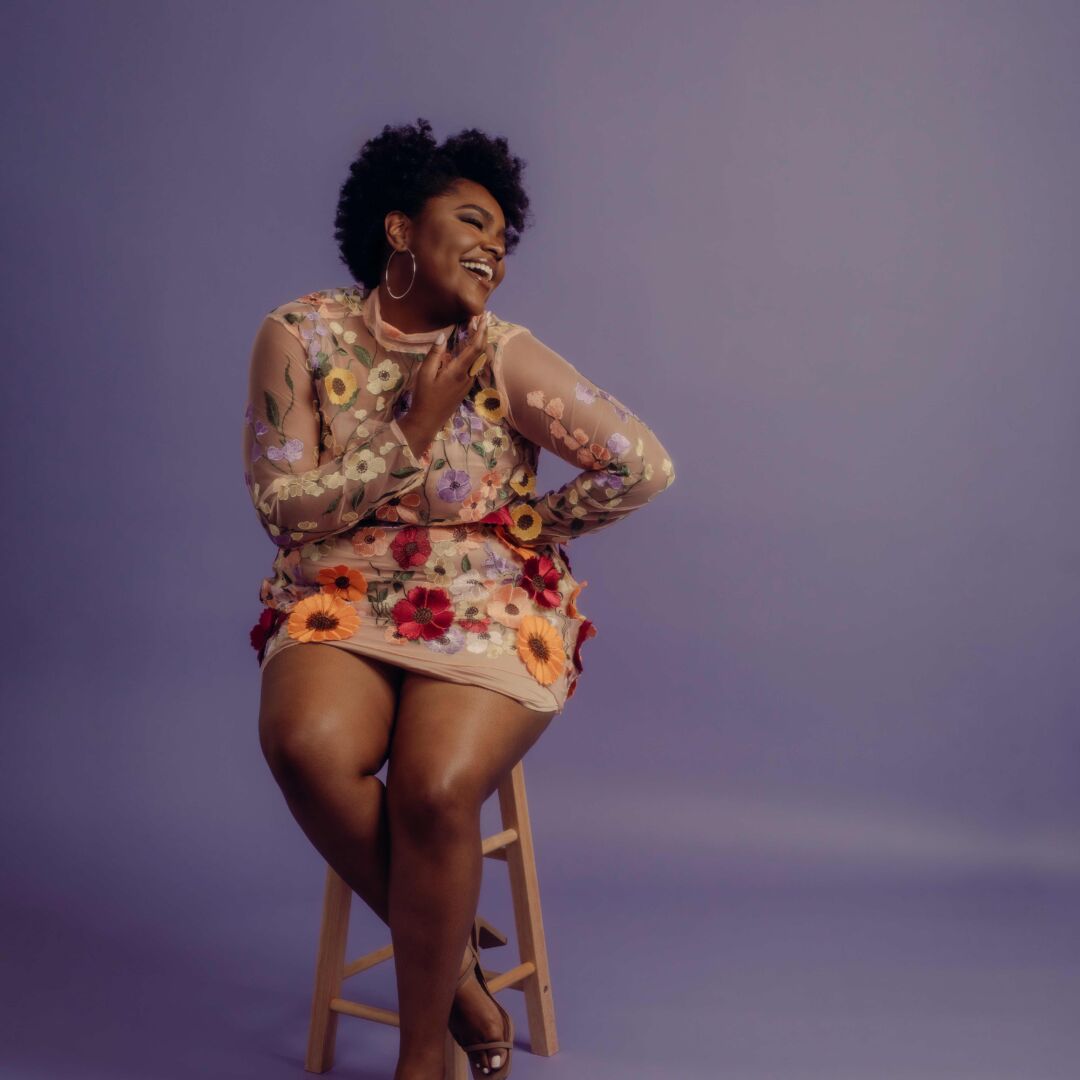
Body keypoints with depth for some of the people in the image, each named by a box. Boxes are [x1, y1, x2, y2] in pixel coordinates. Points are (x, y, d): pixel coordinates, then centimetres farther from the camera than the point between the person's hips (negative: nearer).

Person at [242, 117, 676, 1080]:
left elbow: (646, 465, -4)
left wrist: (524, 523, 1)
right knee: (306, 747, -31)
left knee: (434, 791, -28)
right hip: (342, 601, 1)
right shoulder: (302, 335, 0)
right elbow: (283, 504, -6)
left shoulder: (505, 356, -2)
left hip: (490, 610, -1)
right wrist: (415, 433, -12)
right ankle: (456, 970, -6)